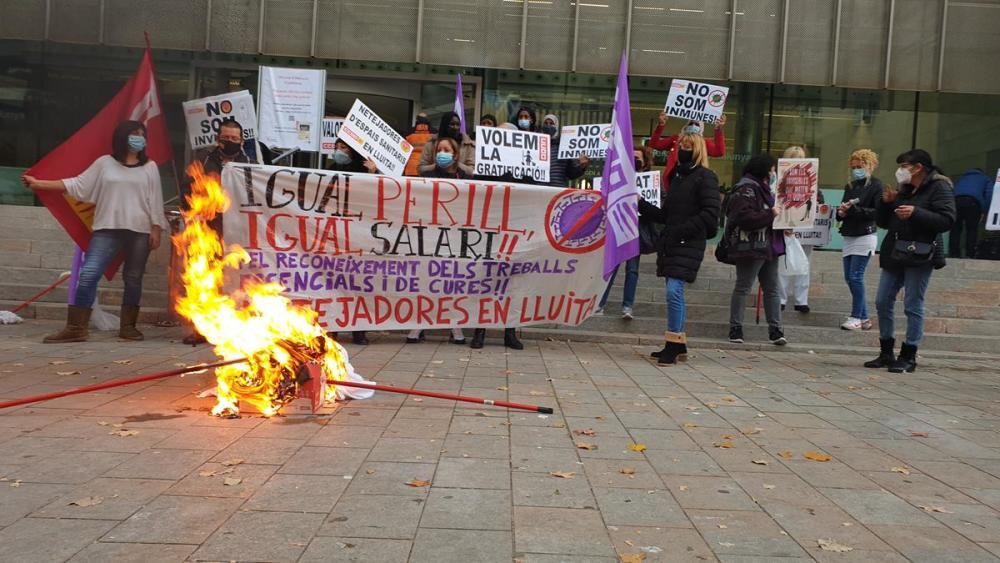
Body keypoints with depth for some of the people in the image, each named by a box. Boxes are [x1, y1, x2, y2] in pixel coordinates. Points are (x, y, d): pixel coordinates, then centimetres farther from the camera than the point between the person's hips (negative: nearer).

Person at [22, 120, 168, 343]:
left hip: (140, 232, 0)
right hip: (107, 230, 0)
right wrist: (38, 183, 4)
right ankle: (76, 327, -5)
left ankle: (128, 326, 13)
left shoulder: (149, 167, 10)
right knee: (88, 275, -9)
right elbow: (77, 185, 8)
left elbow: (155, 200, 7)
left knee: (133, 279, 3)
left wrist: (156, 230, -1)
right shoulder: (105, 163, 9)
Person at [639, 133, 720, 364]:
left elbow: (710, 214, -12)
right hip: (670, 244, 8)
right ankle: (678, 345, 16)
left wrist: (682, 230, -17)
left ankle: (673, 344, -10)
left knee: (674, 291, -16)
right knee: (674, 293, 9)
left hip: (689, 245, -8)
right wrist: (640, 204, 12)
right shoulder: (677, 176, 20)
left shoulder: (705, 177, -3)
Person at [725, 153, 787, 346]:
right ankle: (735, 329, 6)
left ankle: (775, 330, 13)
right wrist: (771, 214, -20)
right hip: (751, 247, -10)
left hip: (768, 247, 10)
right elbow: (744, 217, -25)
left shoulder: (763, 188, 17)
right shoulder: (745, 189, -13)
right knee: (743, 287, -1)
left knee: (772, 289, 9)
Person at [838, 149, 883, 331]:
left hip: (865, 236, -7)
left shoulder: (876, 185, -4)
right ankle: (864, 318, 16)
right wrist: (841, 212, -6)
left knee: (856, 277, -10)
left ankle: (856, 317, -3)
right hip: (849, 236, 7)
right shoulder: (850, 186, 16)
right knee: (849, 278, 7)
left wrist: (853, 210, -20)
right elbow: (843, 210, 17)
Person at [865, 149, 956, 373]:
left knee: (913, 306, -4)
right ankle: (886, 353, 16)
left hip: (919, 255, -8)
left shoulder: (939, 187, -3)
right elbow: (882, 222, 18)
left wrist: (916, 213, -22)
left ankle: (909, 357, 4)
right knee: (883, 302, 7)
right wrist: (886, 202, 2)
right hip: (895, 253, 8)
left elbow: (947, 220, -15)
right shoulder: (903, 189, 18)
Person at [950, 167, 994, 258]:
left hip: (956, 199, 3)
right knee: (972, 230, 3)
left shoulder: (962, 177, 42)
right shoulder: (986, 179, 32)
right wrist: (983, 211, 7)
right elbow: (989, 195, 12)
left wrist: (953, 208, 25)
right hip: (973, 201, -2)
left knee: (955, 229, 5)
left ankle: (954, 255, -1)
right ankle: (969, 255, -4)